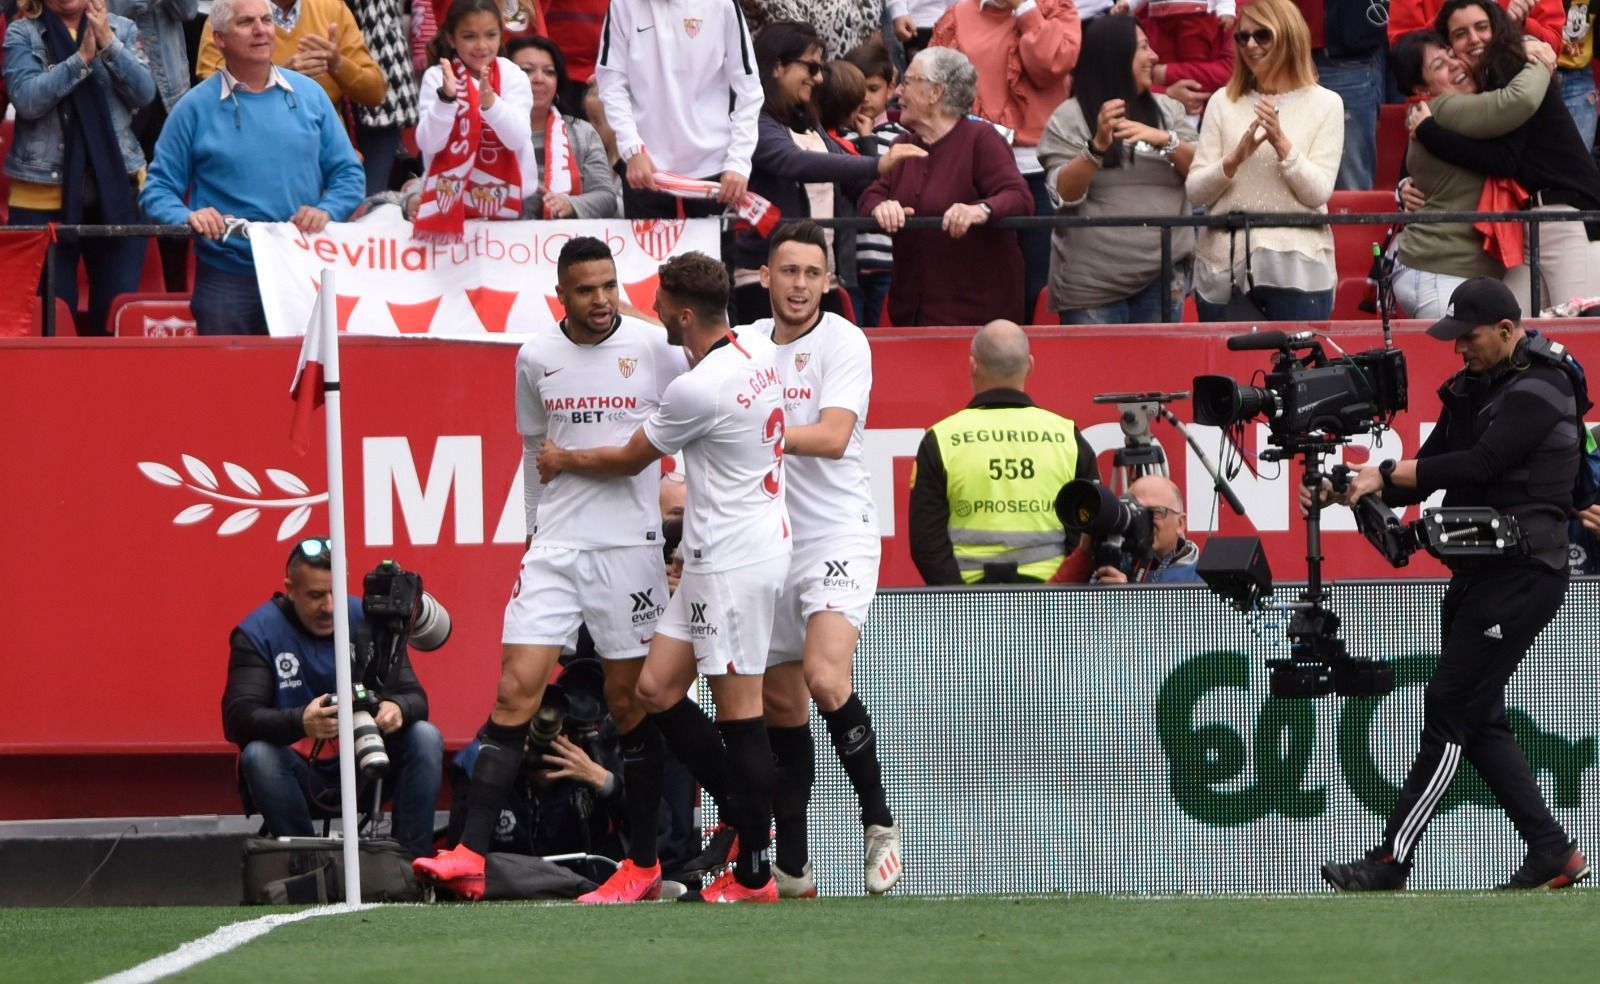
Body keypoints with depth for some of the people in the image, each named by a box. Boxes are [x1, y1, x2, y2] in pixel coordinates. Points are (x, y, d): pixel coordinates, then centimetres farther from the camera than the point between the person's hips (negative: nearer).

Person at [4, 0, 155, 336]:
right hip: (44, 196, -2)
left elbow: (144, 92, -2)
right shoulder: (22, 34, 2)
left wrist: (109, 44, -13)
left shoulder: (122, 30, 9)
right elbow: (27, 99, -11)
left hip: (116, 191, 2)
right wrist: (81, 58, -17)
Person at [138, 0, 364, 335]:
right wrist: (187, 217, -18)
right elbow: (158, 189, 2)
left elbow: (348, 174, 10)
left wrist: (326, 211, -10)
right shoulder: (195, 108, 0)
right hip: (227, 280, -2)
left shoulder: (309, 95, 7)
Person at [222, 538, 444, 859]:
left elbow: (415, 697, -5)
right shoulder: (257, 633, -10)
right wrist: (299, 723, -43)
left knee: (425, 738, -22)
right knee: (258, 755, -34)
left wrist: (398, 708, -33)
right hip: (299, 771, -3)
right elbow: (239, 718, -22)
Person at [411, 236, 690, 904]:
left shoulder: (654, 349, -2)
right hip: (555, 546, 2)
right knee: (515, 691, -7)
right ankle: (470, 856, -13)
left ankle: (644, 864, 12)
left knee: (630, 701, 2)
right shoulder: (535, 359, 7)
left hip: (630, 543, -2)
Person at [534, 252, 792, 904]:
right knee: (657, 689, 11)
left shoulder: (697, 391, -20)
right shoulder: (758, 348, 6)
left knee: (738, 710, -6)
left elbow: (629, 460, -4)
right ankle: (743, 814, 18)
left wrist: (564, 460, 15)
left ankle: (754, 874, -3)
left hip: (733, 560, -10)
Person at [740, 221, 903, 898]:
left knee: (825, 677, -25)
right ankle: (791, 867, 13)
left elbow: (831, 436, -19)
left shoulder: (842, 342, -7)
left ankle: (878, 822, -10)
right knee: (780, 708, 7)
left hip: (837, 531, -6)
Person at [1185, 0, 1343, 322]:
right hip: (1225, 266, 2)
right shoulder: (1223, 102, 9)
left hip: (1296, 266, -2)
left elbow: (1318, 194, -4)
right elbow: (1195, 191, 4)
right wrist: (1233, 160, -14)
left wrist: (1282, 144, -16)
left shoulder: (1324, 104, 3)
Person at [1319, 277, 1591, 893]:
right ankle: (1551, 854, 13)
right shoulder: (1473, 390, 16)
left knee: (1450, 710, -11)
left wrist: (1385, 473, -19)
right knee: (1478, 720, 8)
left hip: (1521, 575, -10)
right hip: (1477, 574, 10)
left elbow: (1478, 464, -23)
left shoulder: (1537, 393, -12)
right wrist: (1347, 490, -2)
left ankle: (1390, 865, -11)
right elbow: (1430, 471, 13)